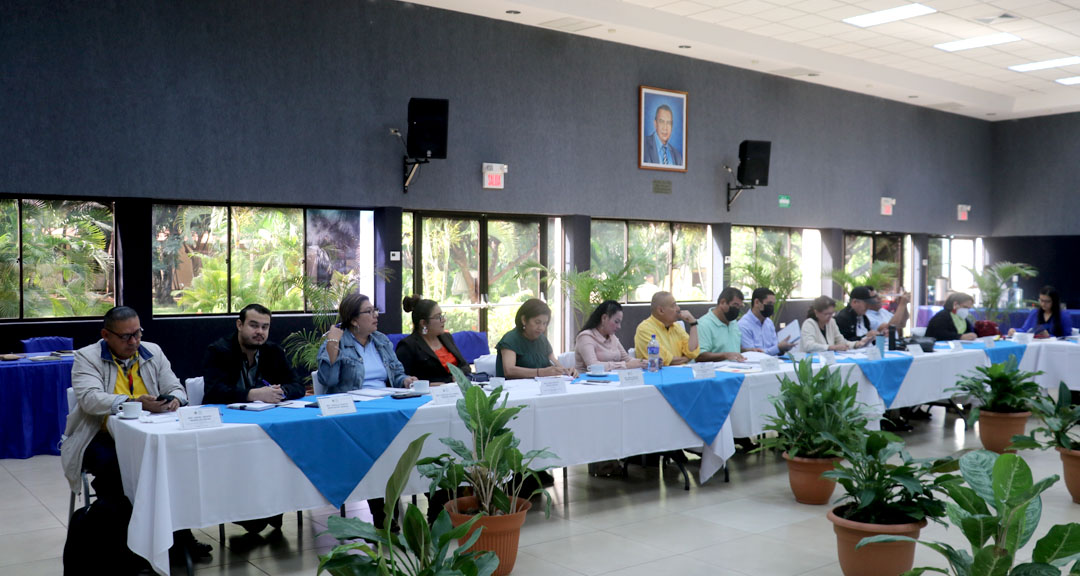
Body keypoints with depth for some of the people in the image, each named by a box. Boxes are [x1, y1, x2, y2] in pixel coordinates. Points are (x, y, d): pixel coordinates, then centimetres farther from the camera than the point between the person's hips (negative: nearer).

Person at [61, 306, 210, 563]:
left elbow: (176, 388, 9)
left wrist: (174, 399, -18)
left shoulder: (153, 352, 10)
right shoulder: (87, 357, -3)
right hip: (102, 438, -3)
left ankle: (179, 533, -12)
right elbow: (90, 399, -20)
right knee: (112, 464, -34)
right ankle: (118, 539, -16)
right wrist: (133, 402, -36)